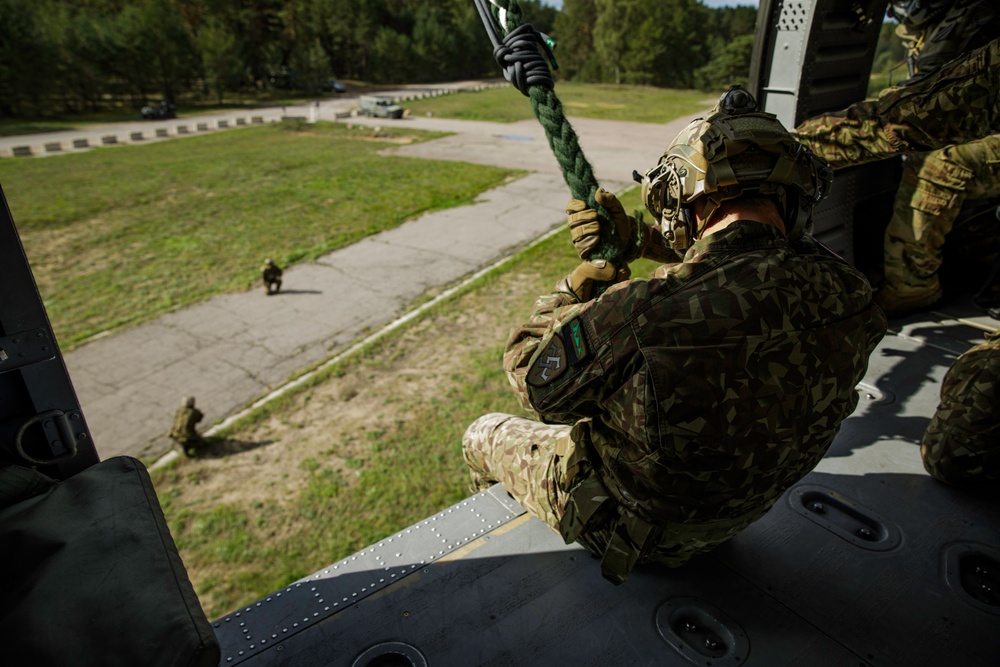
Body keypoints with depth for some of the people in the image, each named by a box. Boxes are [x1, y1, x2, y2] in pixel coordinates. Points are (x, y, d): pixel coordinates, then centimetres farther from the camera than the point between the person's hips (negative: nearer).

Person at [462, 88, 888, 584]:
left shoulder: (645, 314, -43)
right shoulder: (848, 294, -21)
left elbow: (533, 378, -22)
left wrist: (577, 285, -10)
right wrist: (638, 242, -6)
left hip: (624, 528, -5)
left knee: (483, 435, 21)